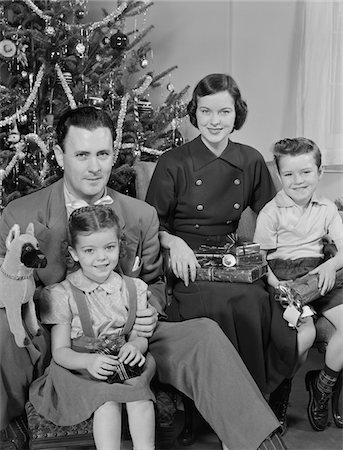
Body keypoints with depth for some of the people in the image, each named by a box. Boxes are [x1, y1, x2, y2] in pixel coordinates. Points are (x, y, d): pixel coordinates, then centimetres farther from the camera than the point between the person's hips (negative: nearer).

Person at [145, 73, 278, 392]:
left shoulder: (251, 161, 9)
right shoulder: (173, 163, 0)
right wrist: (174, 241, -17)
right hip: (186, 263, -2)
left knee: (257, 300, -31)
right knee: (224, 303, -34)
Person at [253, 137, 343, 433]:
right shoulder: (271, 211, 0)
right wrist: (275, 283, -21)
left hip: (318, 276, 4)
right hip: (284, 279, -4)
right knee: (305, 334, -27)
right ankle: (281, 393, 2)